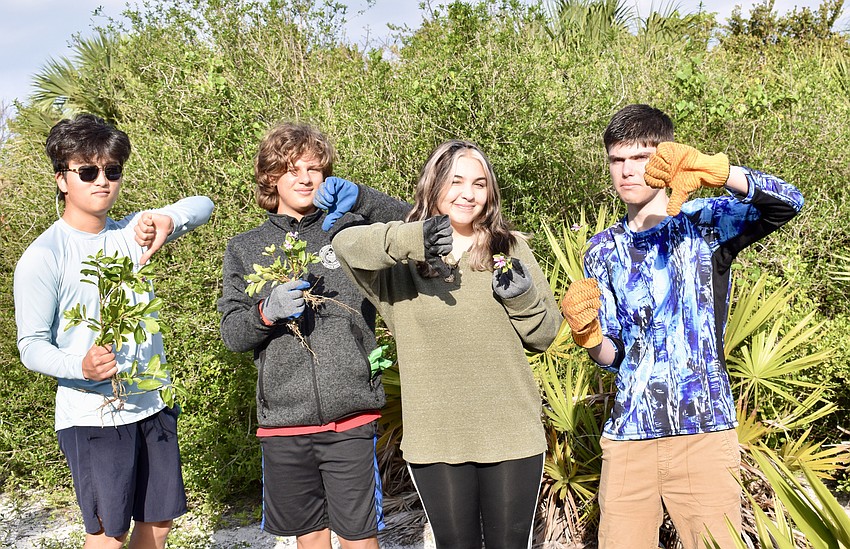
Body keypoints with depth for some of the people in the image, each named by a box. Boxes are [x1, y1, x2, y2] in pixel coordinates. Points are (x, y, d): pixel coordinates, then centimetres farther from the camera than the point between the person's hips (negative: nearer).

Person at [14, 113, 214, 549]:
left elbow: (201, 206, 7)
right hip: (91, 415, -6)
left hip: (152, 405, 6)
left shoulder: (131, 233, 7)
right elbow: (31, 347, -11)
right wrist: (80, 366, -32)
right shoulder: (42, 258, -10)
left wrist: (166, 220, -15)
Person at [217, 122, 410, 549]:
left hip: (350, 417, -2)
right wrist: (268, 310, -18)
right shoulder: (245, 249, 8)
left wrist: (361, 197, -13)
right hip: (283, 419, 2)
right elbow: (232, 334, 3)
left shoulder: (350, 228, 5)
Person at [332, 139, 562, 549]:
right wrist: (408, 239, -36)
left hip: (511, 434, 1)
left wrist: (523, 298, -16)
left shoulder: (511, 249, 4)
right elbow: (345, 244, -19)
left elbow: (545, 335, 6)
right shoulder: (404, 259, 1)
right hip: (436, 439, 0)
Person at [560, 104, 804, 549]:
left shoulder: (705, 221, 1)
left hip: (703, 430, -3)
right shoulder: (603, 250, 11)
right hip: (627, 436, 3)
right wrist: (586, 332, -15)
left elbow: (787, 203, -18)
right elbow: (610, 356, 8)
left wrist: (709, 168, -32)